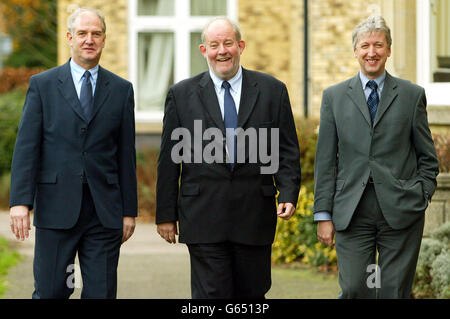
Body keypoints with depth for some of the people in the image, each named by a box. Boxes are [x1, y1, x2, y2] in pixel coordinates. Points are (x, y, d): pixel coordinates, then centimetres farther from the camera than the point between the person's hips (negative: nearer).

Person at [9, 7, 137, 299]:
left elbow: (126, 153, 10)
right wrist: (20, 201, -10)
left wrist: (129, 210, 7)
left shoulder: (121, 90, 10)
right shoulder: (42, 85, 5)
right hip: (56, 208, -1)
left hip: (105, 210, 1)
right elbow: (26, 146, -1)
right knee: (50, 291, -1)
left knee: (102, 292, 1)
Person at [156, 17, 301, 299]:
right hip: (203, 219, -1)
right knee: (211, 295, -5)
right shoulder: (182, 95, 5)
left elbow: (288, 151, 7)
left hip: (255, 217, 1)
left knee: (253, 293, 7)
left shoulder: (272, 90, 7)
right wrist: (166, 214, 3)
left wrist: (288, 195, -8)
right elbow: (169, 159, 6)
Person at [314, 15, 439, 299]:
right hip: (352, 211, 1)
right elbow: (325, 161, 8)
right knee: (355, 289, -8)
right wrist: (323, 214, 3)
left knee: (394, 291, 0)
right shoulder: (334, 97, 10)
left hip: (400, 210, 0)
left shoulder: (412, 95, 8)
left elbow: (428, 157, 11)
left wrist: (421, 199, -2)